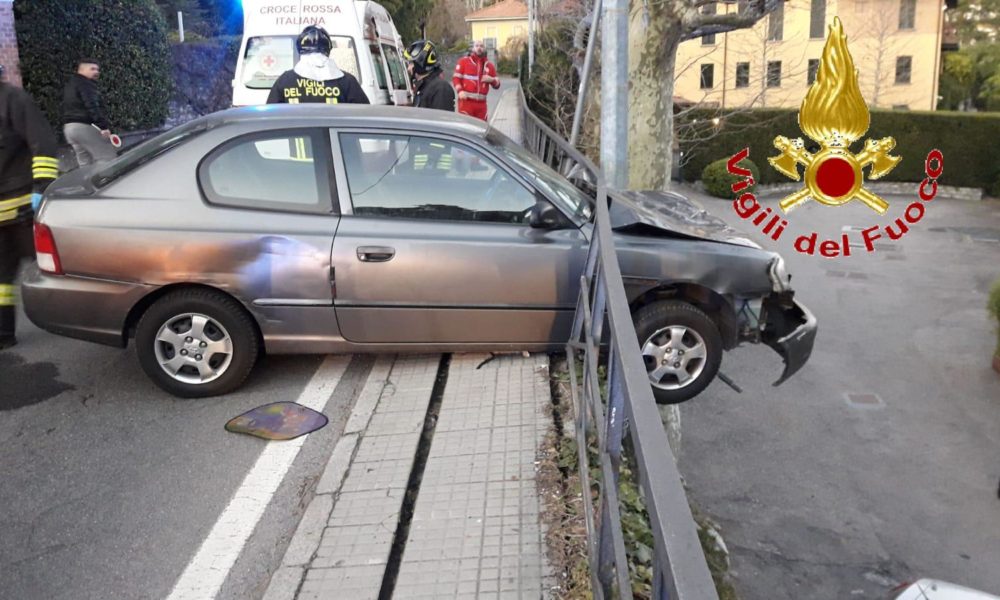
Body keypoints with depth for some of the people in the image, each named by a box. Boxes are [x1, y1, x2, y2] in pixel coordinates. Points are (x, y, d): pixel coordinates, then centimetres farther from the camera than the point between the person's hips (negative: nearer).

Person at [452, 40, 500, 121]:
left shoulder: (489, 65, 15)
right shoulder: (464, 61, 6)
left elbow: (497, 85, 18)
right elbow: (456, 78, 1)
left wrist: (492, 80, -4)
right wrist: (460, 91, -16)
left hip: (481, 103, 4)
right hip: (466, 101, -4)